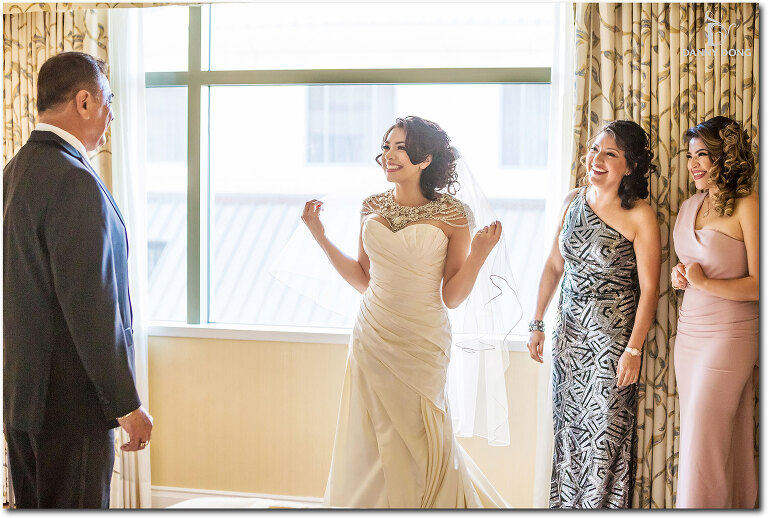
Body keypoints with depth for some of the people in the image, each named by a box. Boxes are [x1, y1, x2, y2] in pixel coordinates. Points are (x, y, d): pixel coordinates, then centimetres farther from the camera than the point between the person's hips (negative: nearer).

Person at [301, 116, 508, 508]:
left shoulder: (451, 214, -8)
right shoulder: (372, 207, 4)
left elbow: (452, 297, -6)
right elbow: (363, 280, 10)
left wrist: (478, 254, -20)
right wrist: (320, 236, 7)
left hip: (422, 344, -4)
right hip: (372, 339, 4)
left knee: (418, 444, 6)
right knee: (372, 443, 9)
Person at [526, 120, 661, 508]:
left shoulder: (639, 216, -13)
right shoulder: (573, 201, 3)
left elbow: (649, 288, -12)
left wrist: (634, 350, -15)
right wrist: (537, 323, 10)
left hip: (612, 335, -5)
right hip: (569, 330, 5)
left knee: (604, 431, 2)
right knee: (567, 425, 13)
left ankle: (603, 505, 17)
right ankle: (565, 504, 26)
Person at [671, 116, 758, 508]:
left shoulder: (747, 207, -12)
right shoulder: (690, 206, 11)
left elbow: (758, 284, -15)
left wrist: (704, 282, -21)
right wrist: (679, 276, 4)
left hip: (730, 334, -7)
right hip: (689, 332, 7)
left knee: (702, 442, -5)